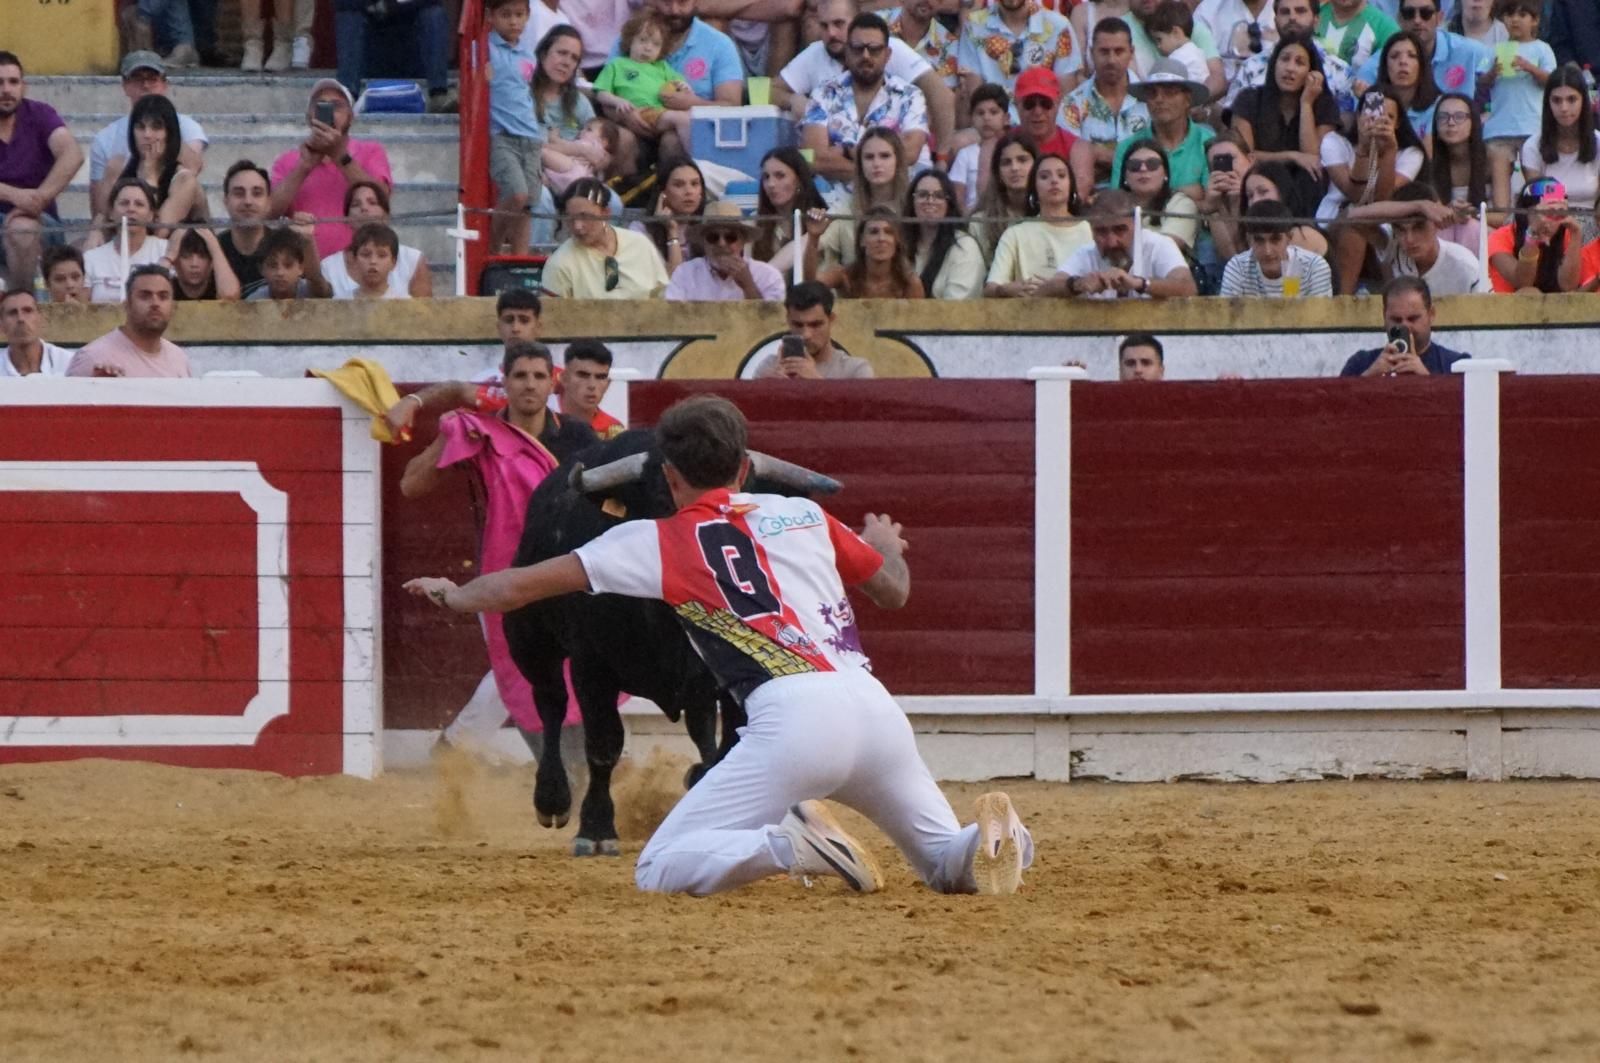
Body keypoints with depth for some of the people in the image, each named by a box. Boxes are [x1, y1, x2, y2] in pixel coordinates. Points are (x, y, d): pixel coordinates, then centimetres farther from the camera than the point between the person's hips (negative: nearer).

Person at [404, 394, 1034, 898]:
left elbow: (522, 586, 16)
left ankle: (789, 845, -24)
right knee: (948, 862, 22)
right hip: (873, 706, 4)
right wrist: (884, 546, 57)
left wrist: (456, 596, 37)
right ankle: (988, 841, -16)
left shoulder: (658, 542, 12)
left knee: (660, 872, 3)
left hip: (793, 718, -4)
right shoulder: (803, 515, 21)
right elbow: (894, 590, 33)